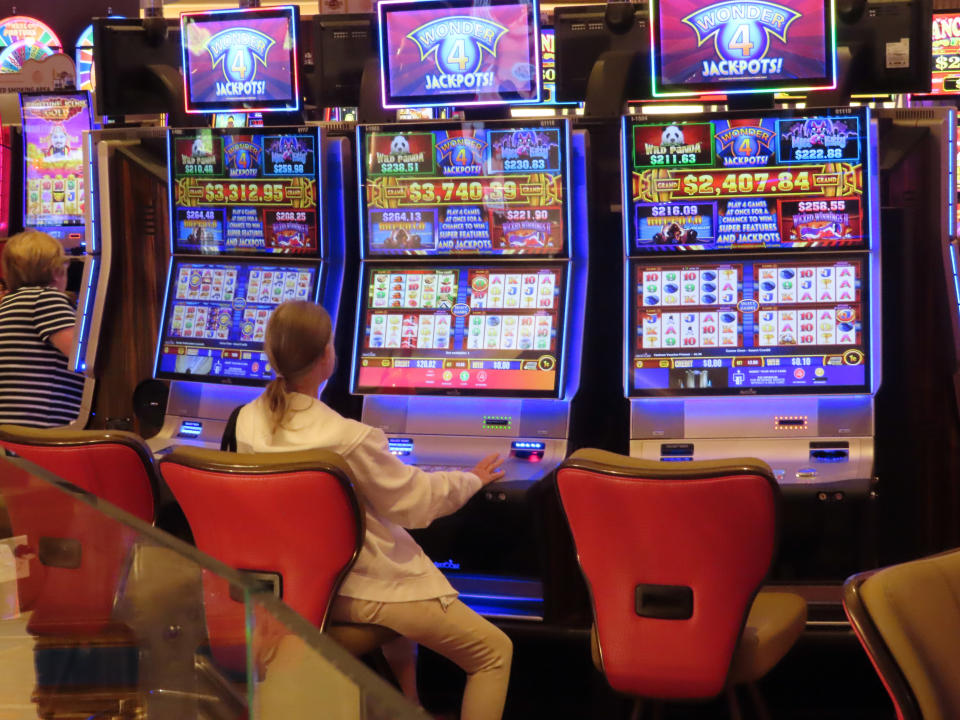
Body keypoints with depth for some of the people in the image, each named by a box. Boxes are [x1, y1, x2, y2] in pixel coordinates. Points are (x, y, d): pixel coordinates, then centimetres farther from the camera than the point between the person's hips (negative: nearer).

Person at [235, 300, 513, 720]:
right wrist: (471, 479, 5)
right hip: (357, 589, -8)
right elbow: (413, 501, -14)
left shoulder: (248, 422, -8)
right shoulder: (347, 437, -29)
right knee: (495, 652, 5)